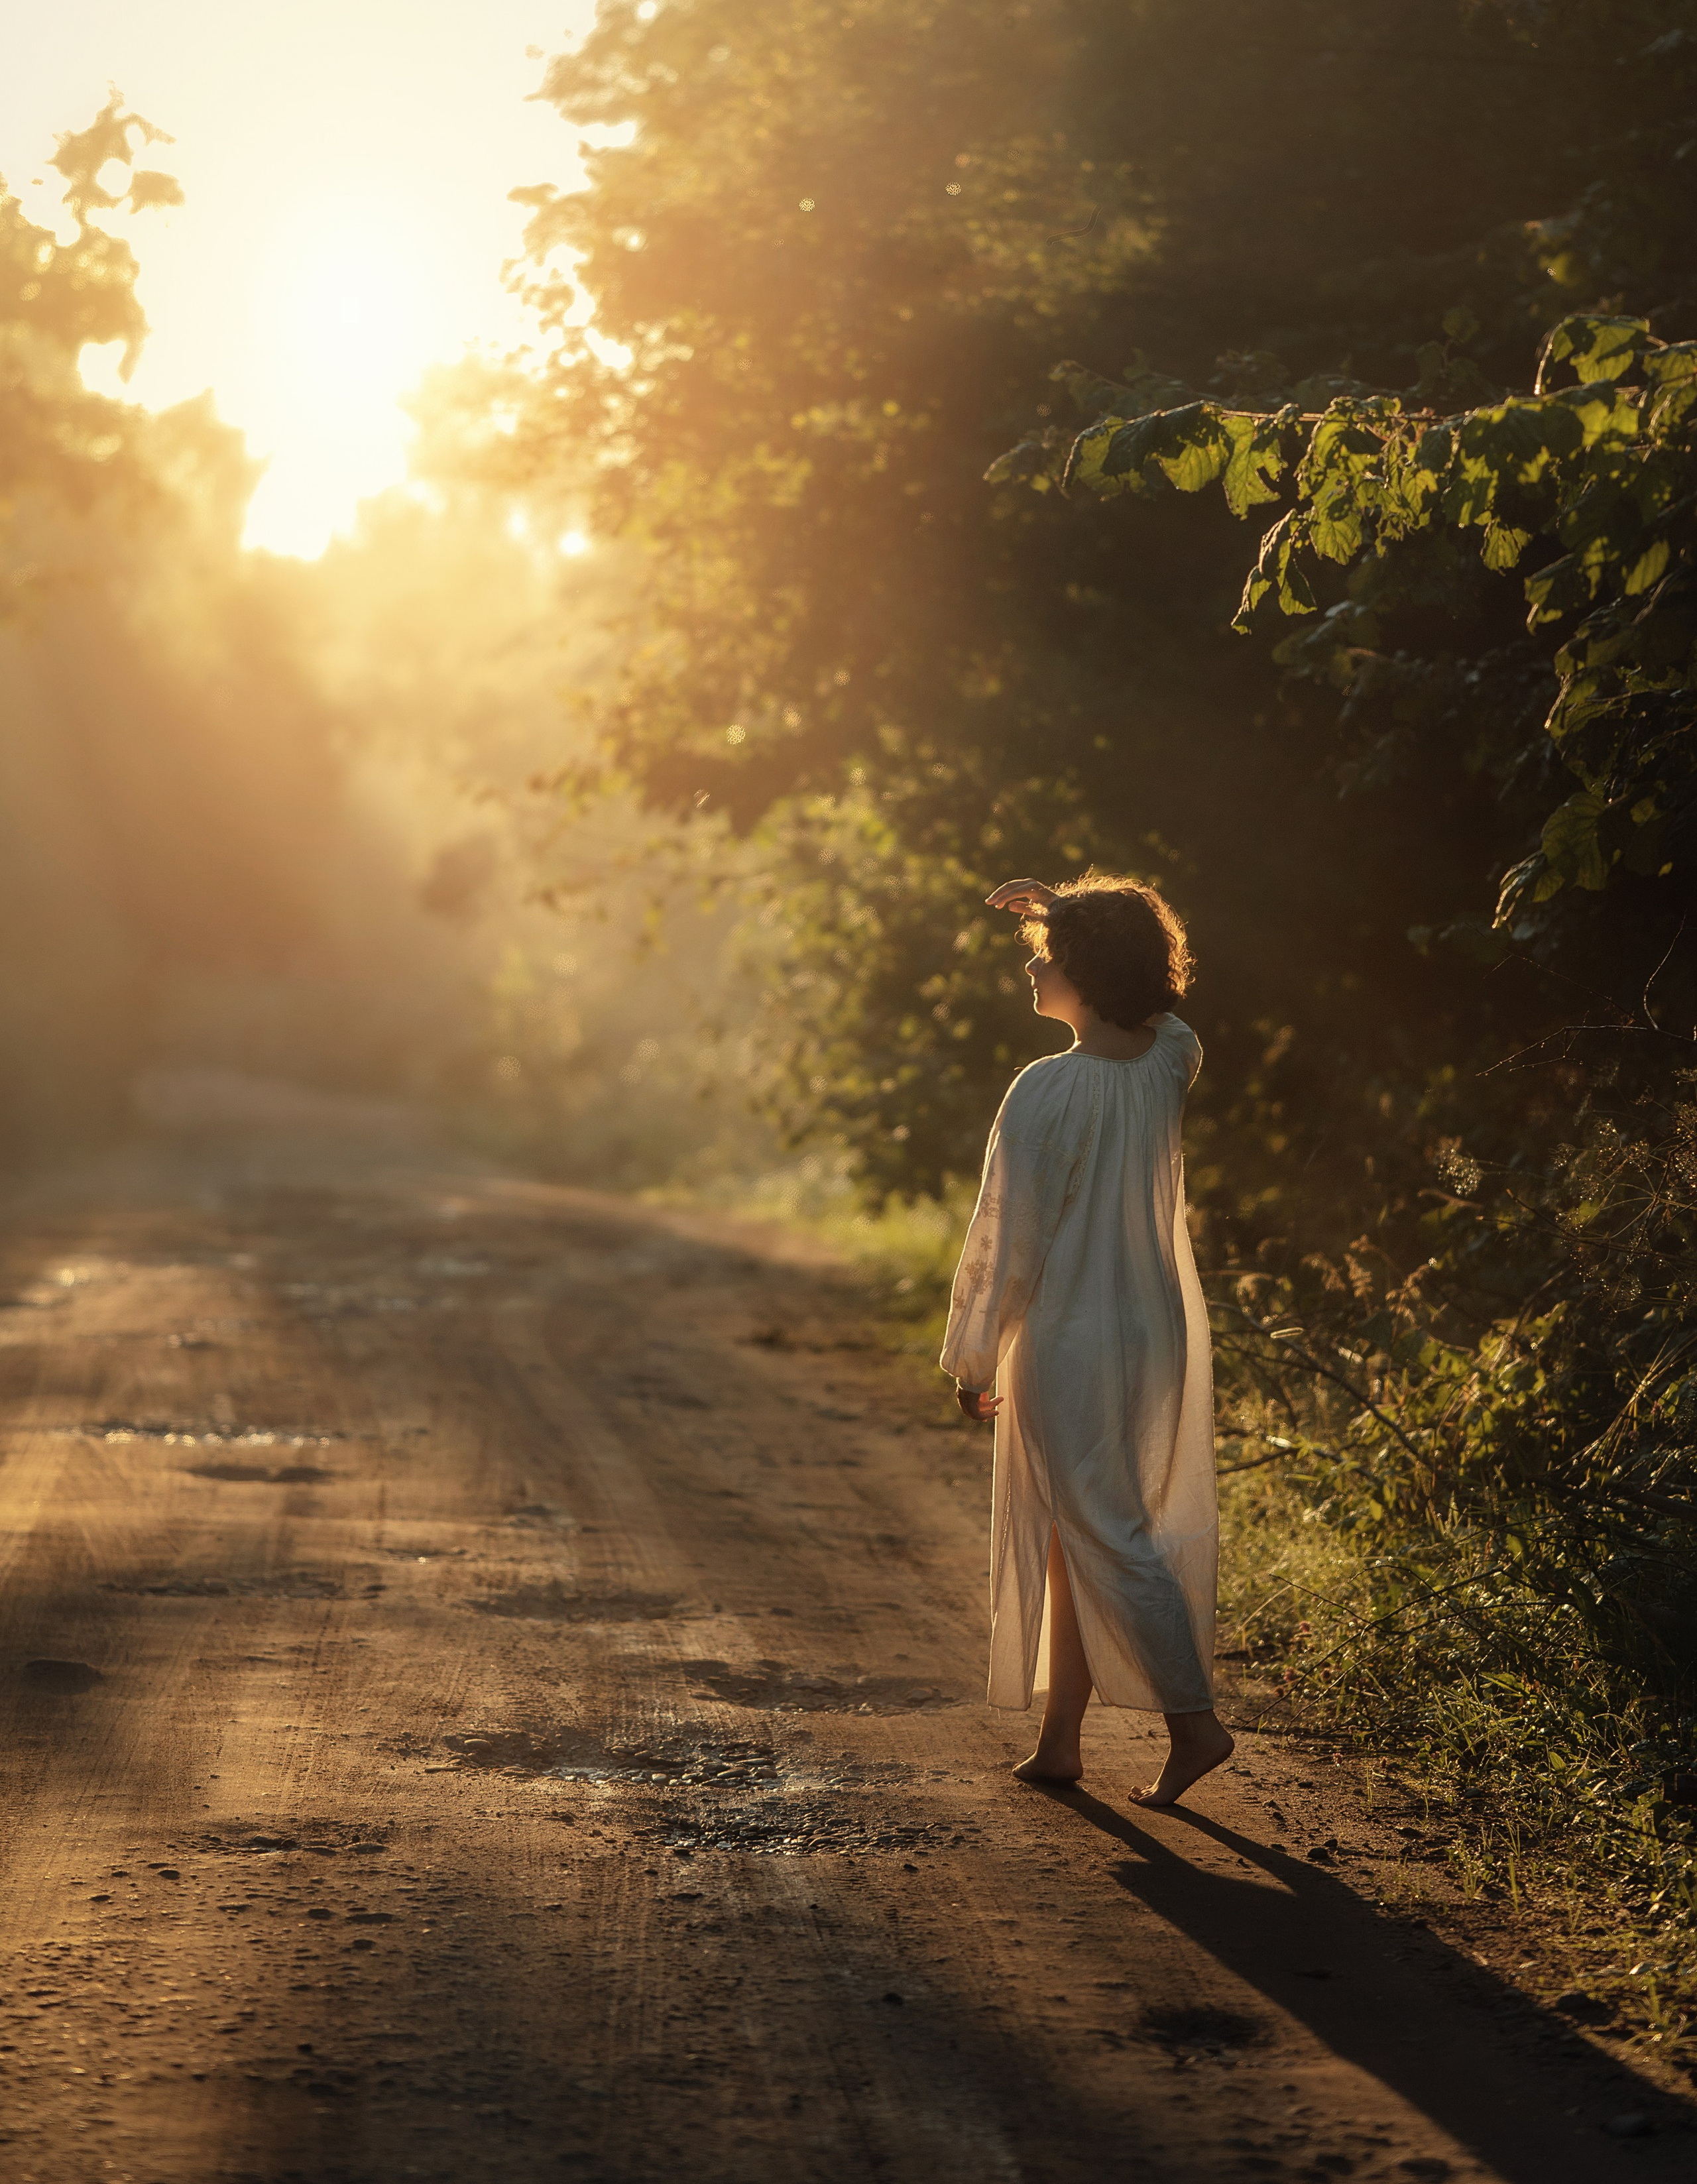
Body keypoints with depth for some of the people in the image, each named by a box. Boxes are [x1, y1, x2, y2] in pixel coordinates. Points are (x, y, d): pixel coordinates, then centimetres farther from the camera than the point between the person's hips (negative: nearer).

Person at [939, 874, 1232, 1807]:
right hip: (1159, 1337, 7)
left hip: (1071, 1346, -7)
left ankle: (1194, 1722, -4)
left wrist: (972, 1355, -4)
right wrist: (1064, 910, 22)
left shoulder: (1047, 1091, -20)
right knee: (1078, 1538, 15)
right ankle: (1059, 1738, 21)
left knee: (1106, 1540, 0)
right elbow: (1155, 1002, 26)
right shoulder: (1169, 1063, -1)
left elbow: (1007, 1236, -15)